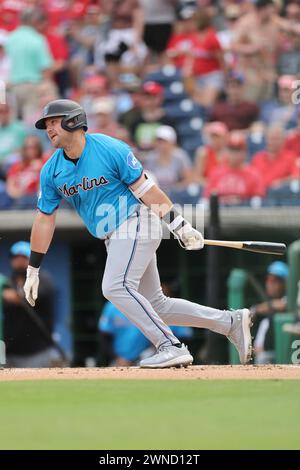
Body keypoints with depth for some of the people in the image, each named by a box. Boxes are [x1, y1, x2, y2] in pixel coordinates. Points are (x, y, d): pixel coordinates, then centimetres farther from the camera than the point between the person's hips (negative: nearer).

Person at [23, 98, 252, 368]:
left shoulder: (109, 149, -14)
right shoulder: (51, 171, 3)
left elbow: (145, 189, -13)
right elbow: (45, 219, 8)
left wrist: (180, 226, -15)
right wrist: (33, 270, 7)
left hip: (136, 222, -7)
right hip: (114, 238, 7)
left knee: (116, 287, -26)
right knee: (155, 305, 7)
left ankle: (172, 347, -24)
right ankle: (231, 322, 16)